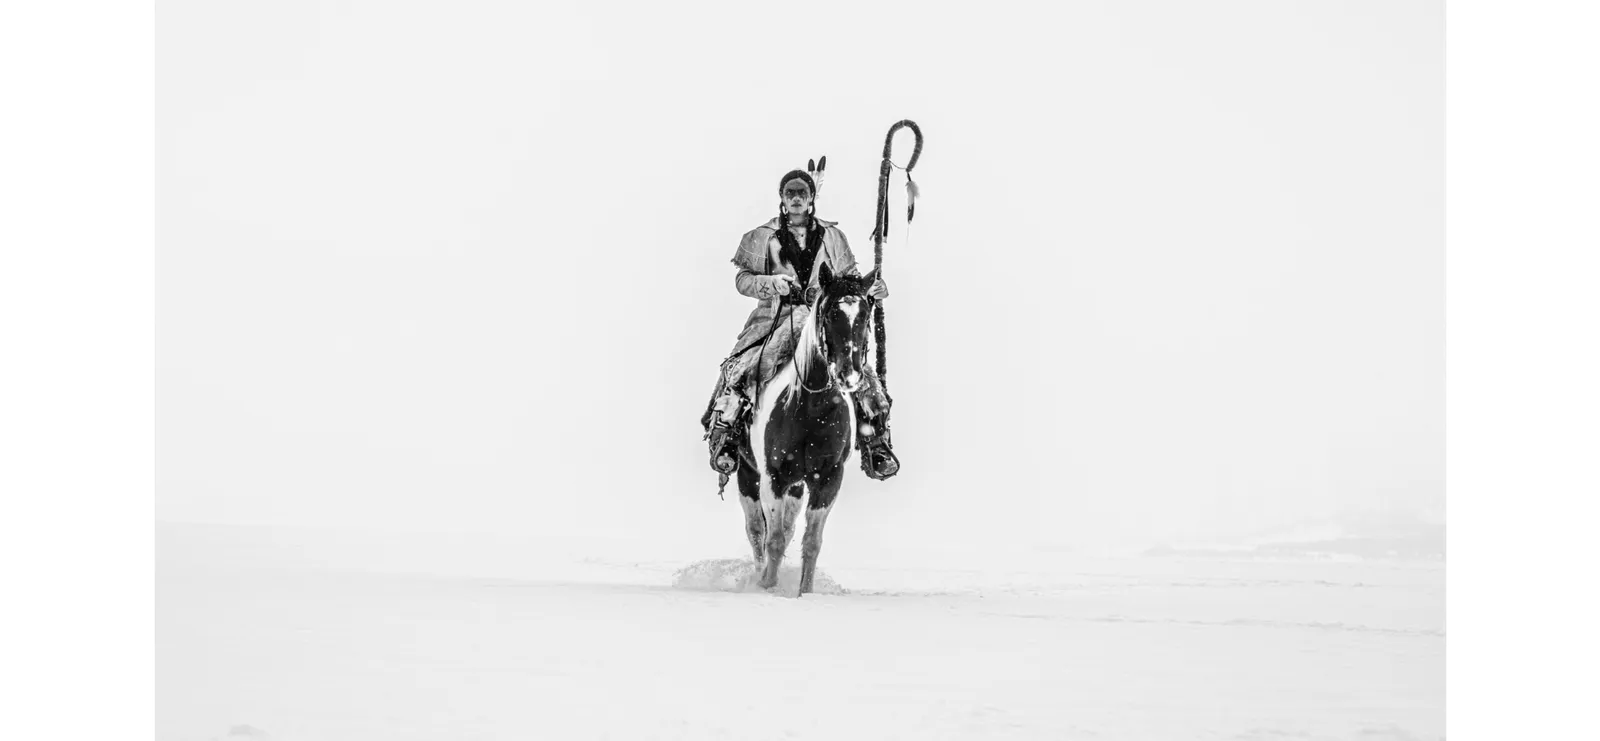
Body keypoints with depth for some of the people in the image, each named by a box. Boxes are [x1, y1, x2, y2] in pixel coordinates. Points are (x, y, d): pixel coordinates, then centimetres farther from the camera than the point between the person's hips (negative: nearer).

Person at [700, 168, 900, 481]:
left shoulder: (831, 235, 13)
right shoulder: (763, 237, 9)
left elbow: (849, 278, 16)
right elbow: (742, 279, 7)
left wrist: (871, 287, -6)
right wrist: (770, 282, -13)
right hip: (777, 317, -1)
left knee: (863, 374, -15)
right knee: (738, 370, -22)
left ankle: (875, 445, -4)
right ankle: (724, 438, -9)